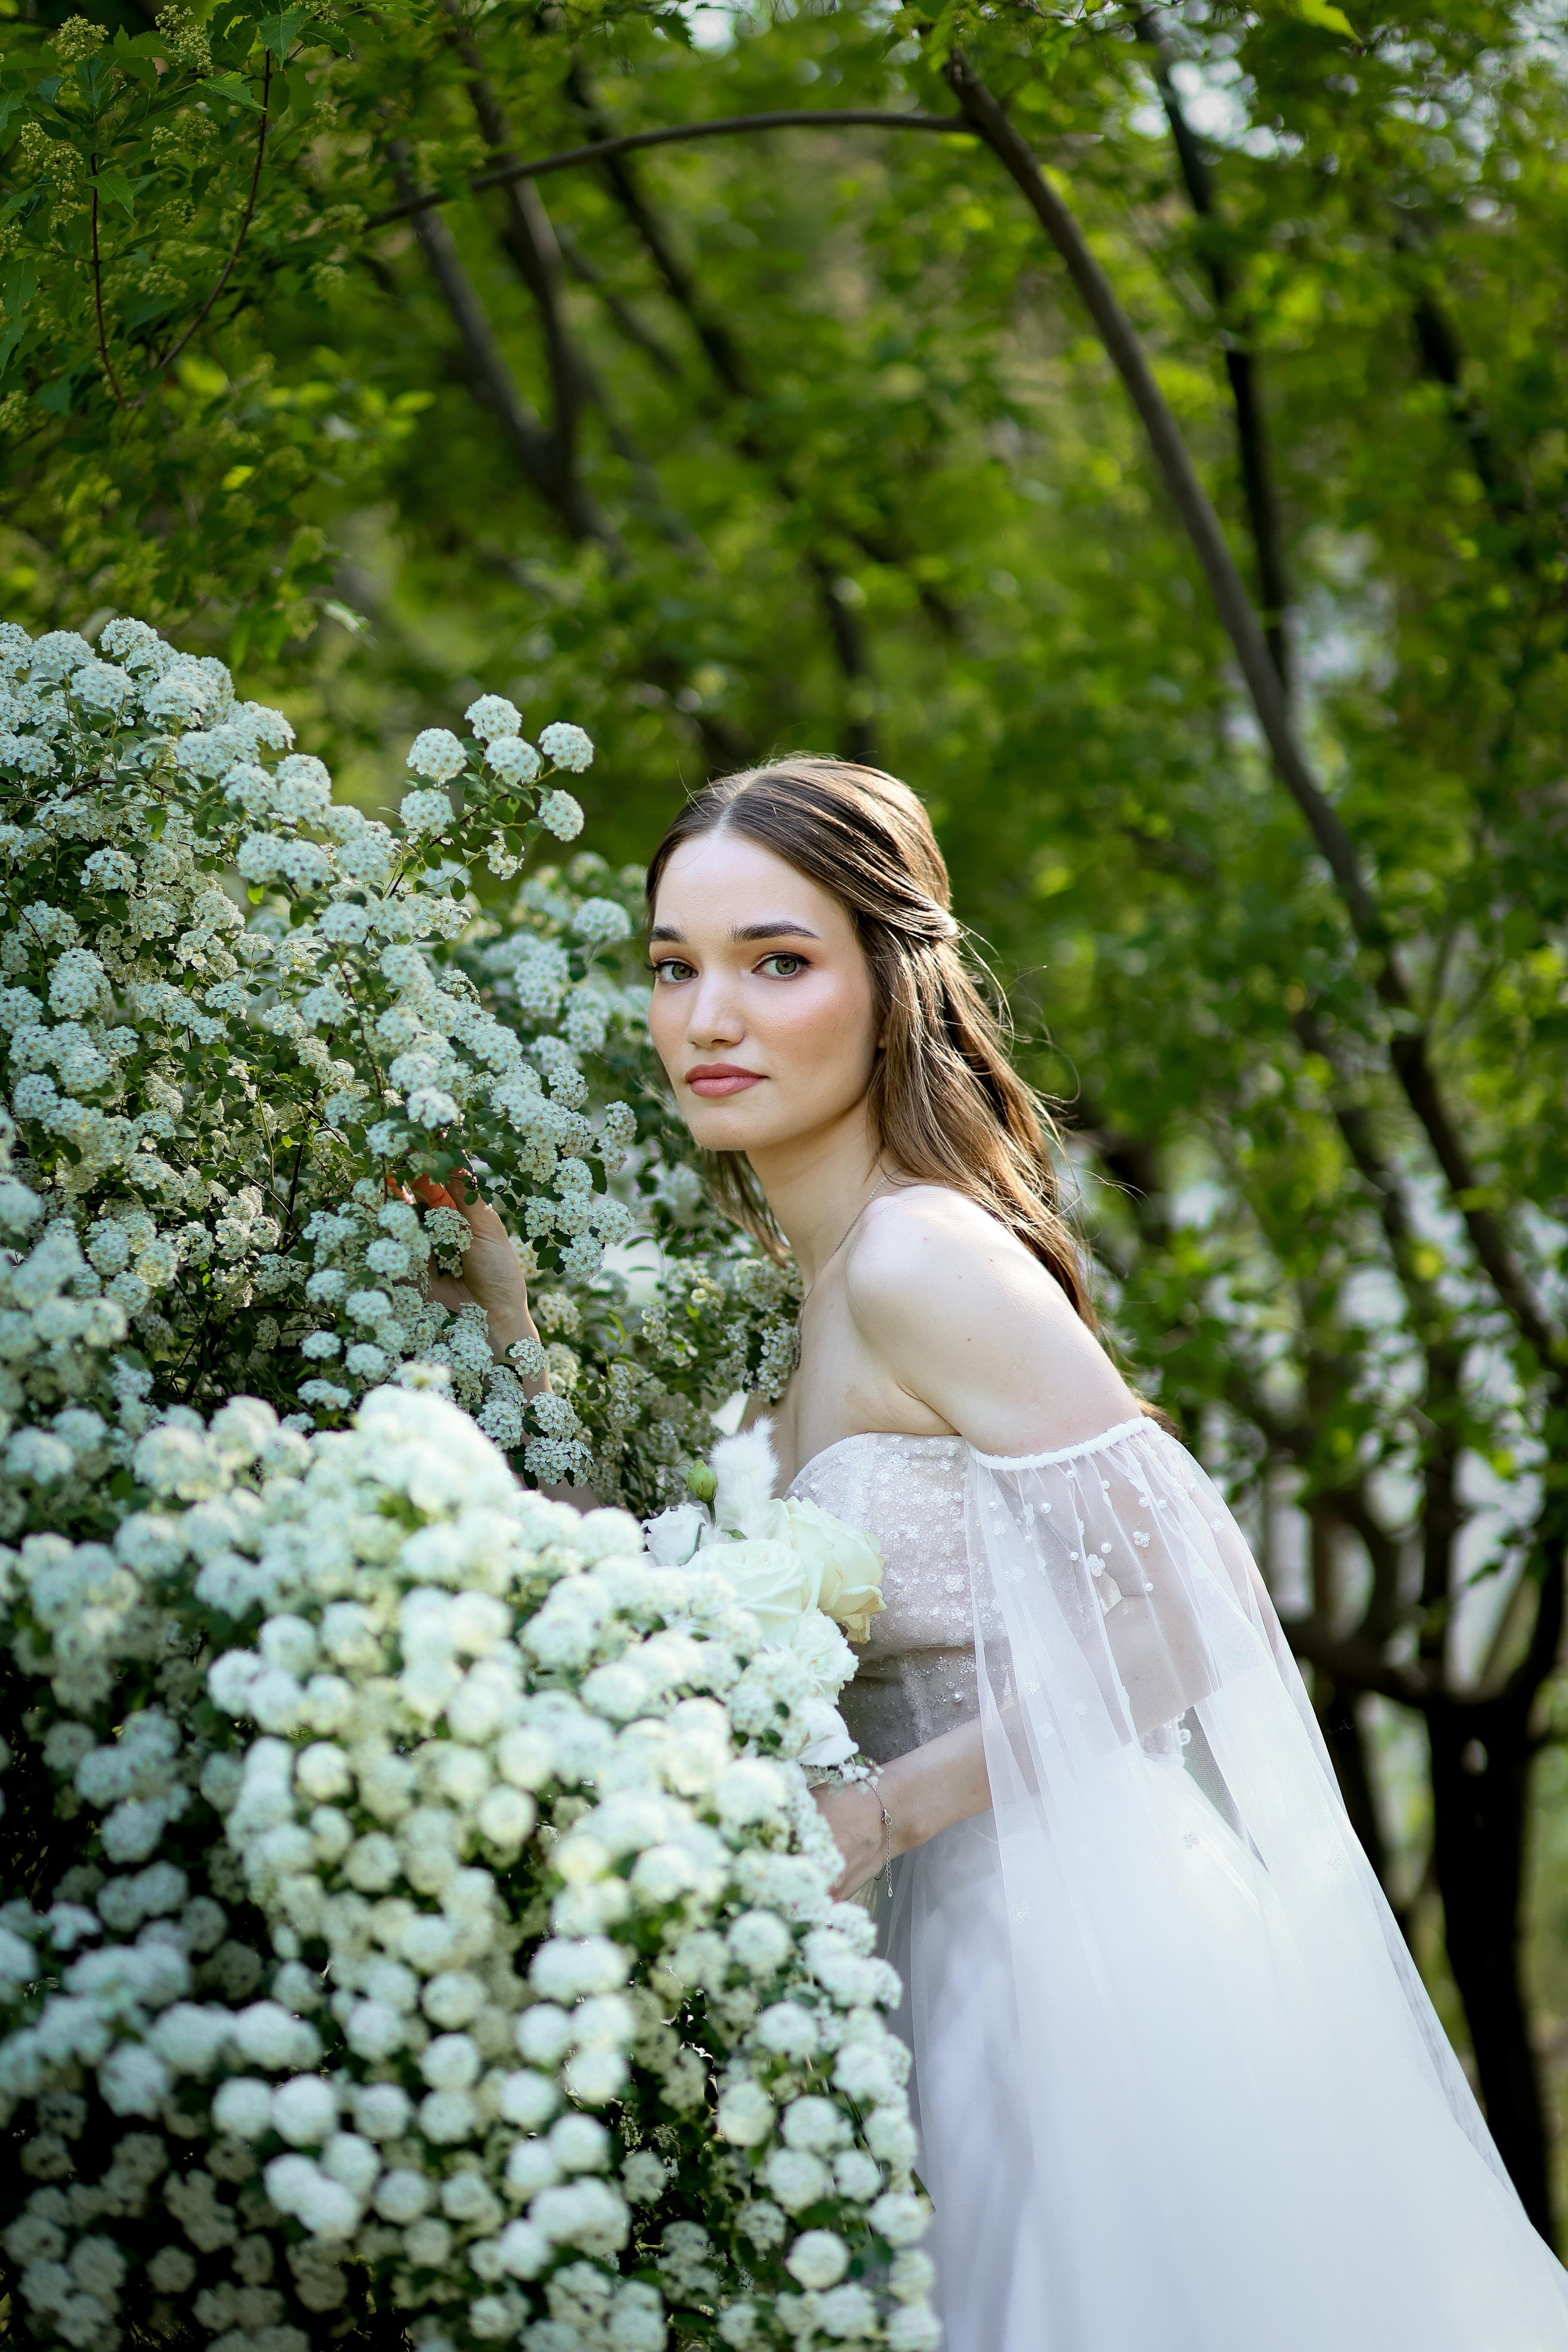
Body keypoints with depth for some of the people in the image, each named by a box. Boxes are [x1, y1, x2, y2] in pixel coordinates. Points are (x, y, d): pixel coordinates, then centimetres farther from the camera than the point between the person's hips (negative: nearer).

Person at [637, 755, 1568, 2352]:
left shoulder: (922, 1258, -16)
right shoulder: (821, 1276, 10)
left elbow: (1174, 1613, -19)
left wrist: (879, 1813, -17)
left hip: (1080, 1962, -9)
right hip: (979, 1950, 9)